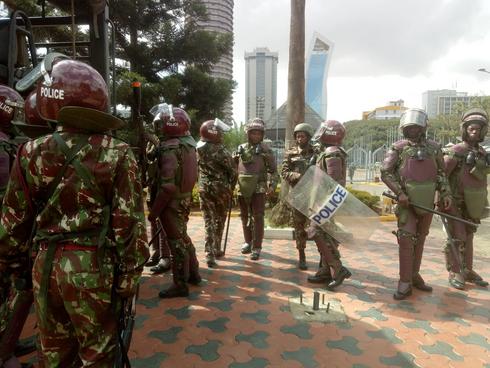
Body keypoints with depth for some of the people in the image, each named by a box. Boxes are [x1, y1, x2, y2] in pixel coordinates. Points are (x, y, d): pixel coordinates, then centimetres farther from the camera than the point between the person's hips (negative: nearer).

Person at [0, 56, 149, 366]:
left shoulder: (32, 153, -2)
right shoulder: (117, 155, -13)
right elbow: (129, 223, -13)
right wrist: (130, 274, -3)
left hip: (45, 265, 4)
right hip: (92, 268, -4)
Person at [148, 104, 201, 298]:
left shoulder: (170, 148, -21)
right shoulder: (189, 143, 6)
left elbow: (167, 186, -25)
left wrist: (154, 211, -17)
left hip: (173, 201, -9)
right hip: (185, 197, 9)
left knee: (176, 242, 2)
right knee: (183, 236, 22)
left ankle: (180, 285, 15)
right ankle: (193, 273, 36)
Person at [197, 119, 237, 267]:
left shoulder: (199, 147, -3)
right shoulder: (221, 151, -17)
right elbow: (233, 171, -9)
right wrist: (231, 188, 6)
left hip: (204, 189, 3)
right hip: (221, 189, -3)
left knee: (209, 222, 6)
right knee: (219, 221, 15)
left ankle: (210, 254, 0)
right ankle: (217, 250, 27)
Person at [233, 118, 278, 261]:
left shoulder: (265, 150, 0)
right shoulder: (241, 149, 9)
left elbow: (273, 170, 0)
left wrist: (272, 185, -11)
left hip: (259, 189, -4)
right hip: (242, 188, 4)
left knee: (257, 218, -3)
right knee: (245, 217, 13)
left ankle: (257, 248, 4)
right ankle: (248, 242, 29)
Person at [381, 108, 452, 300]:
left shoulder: (433, 147, 8)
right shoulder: (398, 148, -2)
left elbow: (441, 173, 13)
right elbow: (385, 172, -6)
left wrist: (445, 193, 0)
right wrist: (399, 193, -16)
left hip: (427, 201, 4)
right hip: (407, 201, -4)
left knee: (420, 239, 11)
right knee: (406, 238, -9)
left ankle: (414, 275, 25)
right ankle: (405, 282, -1)